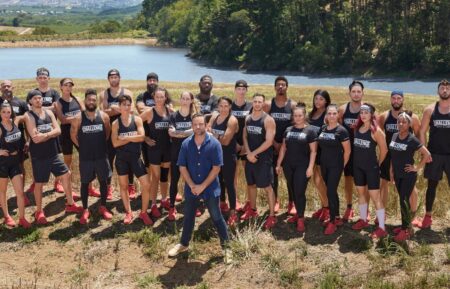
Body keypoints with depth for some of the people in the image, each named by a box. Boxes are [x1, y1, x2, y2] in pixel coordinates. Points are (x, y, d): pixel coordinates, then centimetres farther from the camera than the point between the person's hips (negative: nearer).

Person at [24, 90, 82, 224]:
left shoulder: (49, 112, 6)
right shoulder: (29, 116, -12)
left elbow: (58, 130, -5)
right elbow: (35, 138, -21)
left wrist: (44, 135, -21)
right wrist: (51, 134, -12)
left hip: (53, 153, 6)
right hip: (39, 156, -6)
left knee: (66, 174, 10)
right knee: (39, 183, 4)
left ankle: (70, 204, 25)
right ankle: (39, 212, 20)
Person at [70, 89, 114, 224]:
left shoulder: (104, 116, -4)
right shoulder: (78, 118, -9)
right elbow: (73, 136, 3)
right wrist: (84, 147, 7)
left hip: (101, 156, 2)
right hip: (85, 157, -1)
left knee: (103, 181, 10)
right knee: (85, 183, 7)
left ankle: (103, 207, 25)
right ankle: (85, 210, 19)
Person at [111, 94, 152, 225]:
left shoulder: (137, 119, -2)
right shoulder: (115, 123, -3)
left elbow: (141, 137, -16)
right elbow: (115, 143, -12)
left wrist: (124, 138, -14)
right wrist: (132, 138, -14)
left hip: (135, 157, 0)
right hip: (121, 158, 0)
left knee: (146, 184, -5)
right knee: (123, 185, 10)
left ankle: (143, 212, 13)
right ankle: (128, 213, 26)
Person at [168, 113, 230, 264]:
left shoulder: (214, 144, -11)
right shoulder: (186, 144, -3)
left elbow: (216, 168, -13)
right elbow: (182, 167, -2)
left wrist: (203, 186, -16)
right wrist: (192, 185, -12)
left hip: (210, 188, -3)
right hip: (191, 188, 3)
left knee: (217, 218, 5)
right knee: (188, 217, 17)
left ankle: (226, 247, 18)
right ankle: (184, 243, 36)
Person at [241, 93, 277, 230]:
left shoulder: (268, 120, -13)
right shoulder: (248, 118, 7)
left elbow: (269, 141, -18)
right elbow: (245, 137, 9)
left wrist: (254, 153, -16)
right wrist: (248, 153, -7)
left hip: (264, 158, -6)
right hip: (250, 157, 6)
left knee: (267, 187, -3)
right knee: (251, 184, 17)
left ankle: (272, 216, 4)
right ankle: (252, 210, 34)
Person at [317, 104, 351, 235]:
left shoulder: (341, 130, -12)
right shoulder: (323, 129, 5)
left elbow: (347, 151, -9)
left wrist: (342, 165, -4)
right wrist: (322, 161, 10)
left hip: (335, 166, -6)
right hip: (324, 165, 6)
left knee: (330, 192, -7)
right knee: (332, 192, 14)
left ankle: (333, 222, 3)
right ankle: (337, 218, 26)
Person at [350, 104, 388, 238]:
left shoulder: (376, 131, -14)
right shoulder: (356, 128, 4)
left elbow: (384, 150, -8)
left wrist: (378, 164, 2)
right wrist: (357, 160, 9)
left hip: (371, 167, -6)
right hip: (357, 166, 7)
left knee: (375, 196, -5)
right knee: (361, 193, 17)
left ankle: (381, 228, -1)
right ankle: (363, 220, 33)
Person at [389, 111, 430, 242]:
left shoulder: (412, 140, -16)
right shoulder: (394, 136, 3)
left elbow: (427, 154, -14)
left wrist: (417, 168, -11)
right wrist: (391, 168, 12)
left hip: (409, 175, -6)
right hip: (397, 174, 6)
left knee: (404, 200, -5)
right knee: (402, 200, 14)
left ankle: (407, 229, 6)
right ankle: (404, 225, 24)